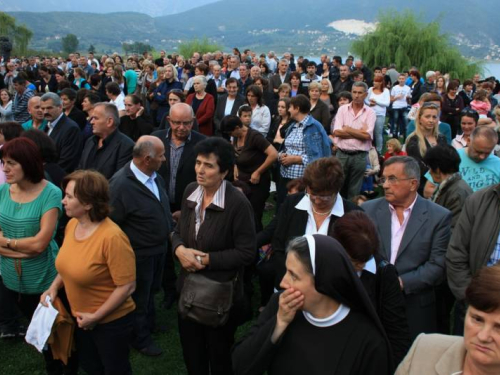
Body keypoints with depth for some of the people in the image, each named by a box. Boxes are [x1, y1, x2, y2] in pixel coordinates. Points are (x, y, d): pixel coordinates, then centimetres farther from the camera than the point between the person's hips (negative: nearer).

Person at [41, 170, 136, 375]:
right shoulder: (72, 224, -6)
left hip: (110, 321, -7)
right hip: (80, 318, 7)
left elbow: (127, 286, -26)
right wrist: (54, 287, -4)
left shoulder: (112, 237, -30)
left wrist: (96, 316, -20)